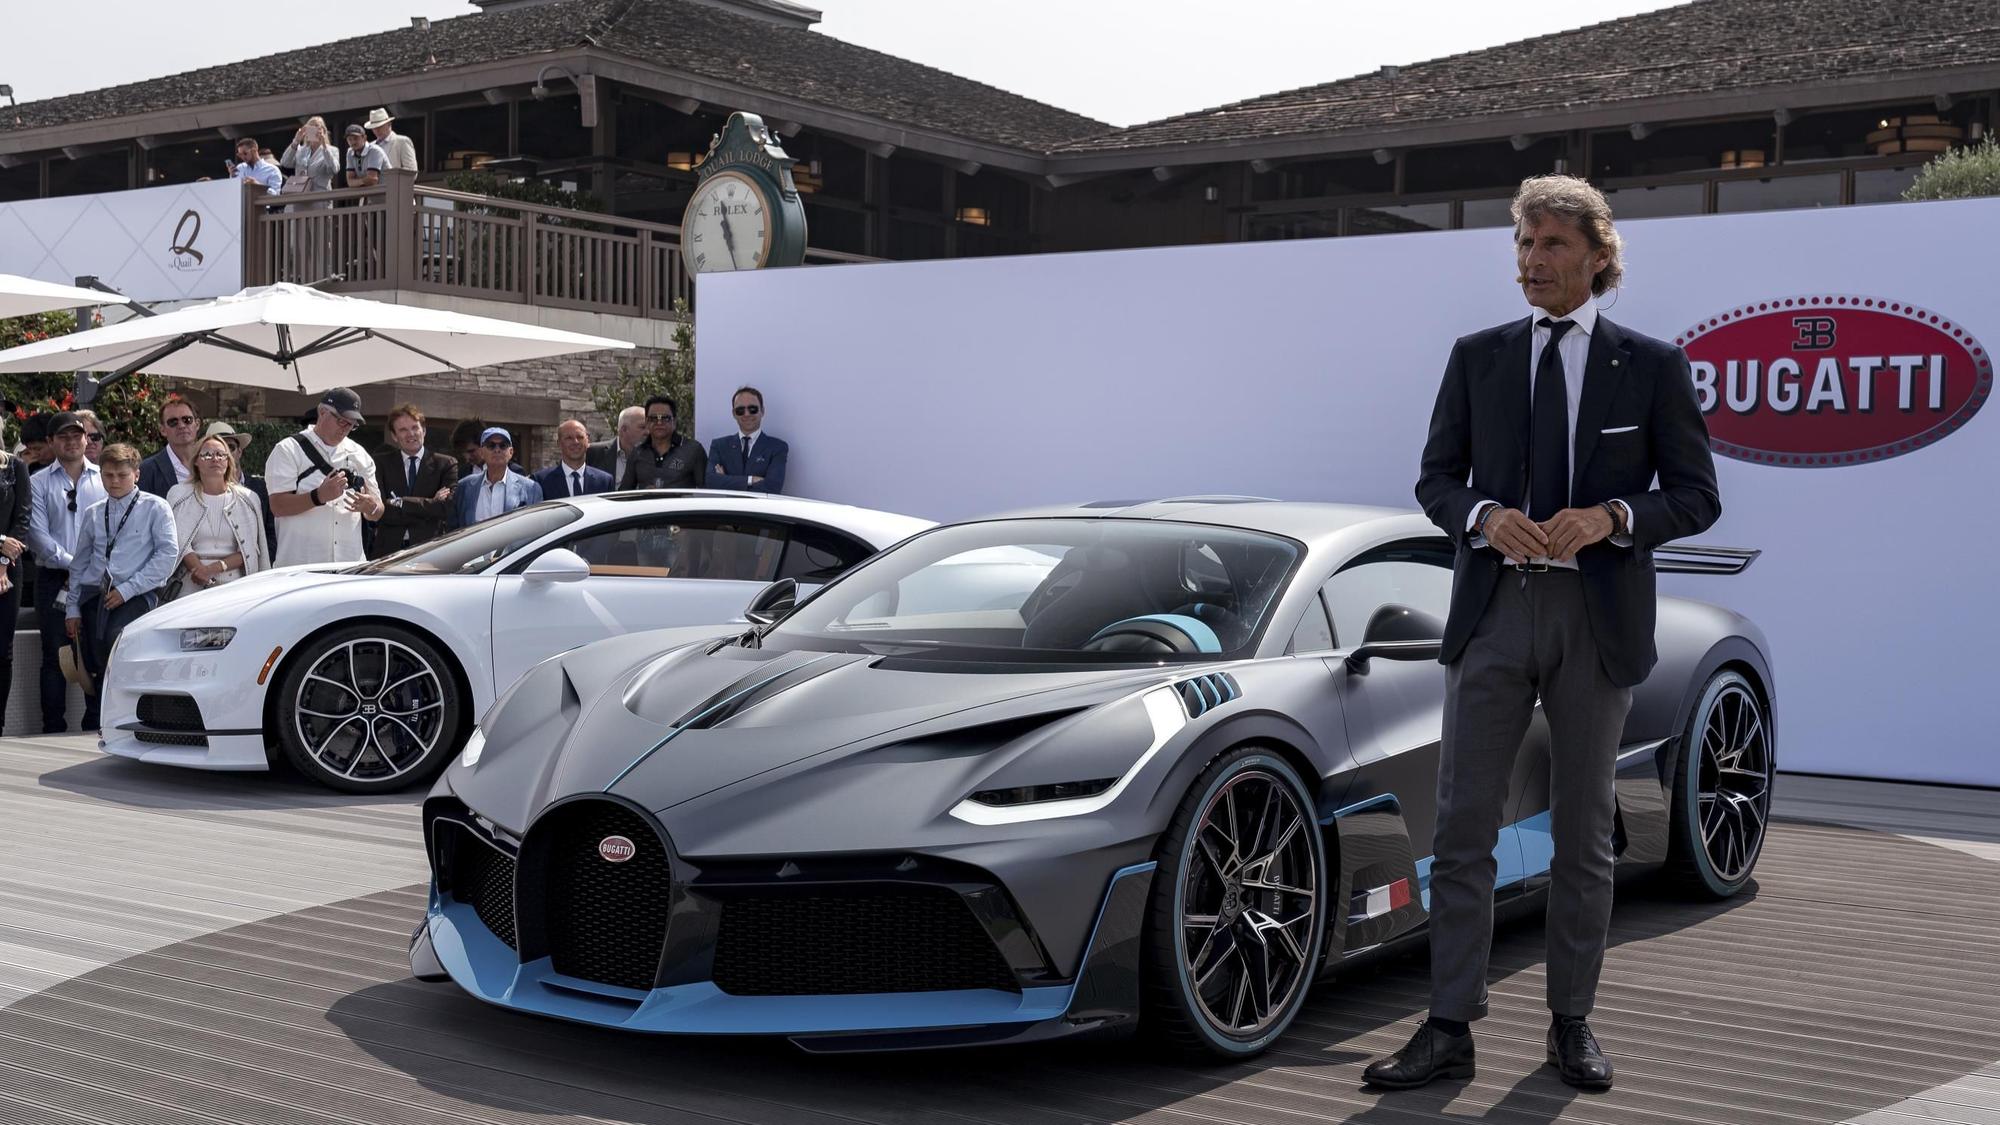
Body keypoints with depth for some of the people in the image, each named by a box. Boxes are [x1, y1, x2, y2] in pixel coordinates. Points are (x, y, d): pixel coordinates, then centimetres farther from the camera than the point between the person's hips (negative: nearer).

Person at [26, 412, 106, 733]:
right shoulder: (39, 483, 5)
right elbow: (37, 534, -3)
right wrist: (74, 564, -10)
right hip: (54, 578, -1)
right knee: (55, 656, 2)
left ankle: (96, 726, 8)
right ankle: (53, 729, 7)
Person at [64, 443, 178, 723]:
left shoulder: (155, 507, 2)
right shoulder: (92, 514, 16)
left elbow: (168, 553, -7)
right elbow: (80, 562, 20)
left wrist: (127, 589, -10)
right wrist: (72, 607, 15)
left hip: (137, 595, -5)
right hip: (94, 595, 5)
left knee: (117, 639, -31)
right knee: (95, 666, -4)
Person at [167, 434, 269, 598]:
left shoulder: (248, 499, 11)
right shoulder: (179, 494, 11)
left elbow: (250, 550, 4)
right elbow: (179, 543, 0)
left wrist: (215, 568, -11)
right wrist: (201, 571, -15)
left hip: (235, 584, 1)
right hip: (193, 584, -1)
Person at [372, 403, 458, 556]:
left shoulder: (446, 464, 6)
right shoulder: (381, 463, 8)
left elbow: (449, 509, -7)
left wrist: (400, 502, -9)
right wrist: (430, 505, -9)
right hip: (388, 551, 0)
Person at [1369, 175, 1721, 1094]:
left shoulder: (1651, 366, 4)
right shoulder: (1476, 358, 8)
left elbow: (1696, 495, 3)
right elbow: (1435, 479, 9)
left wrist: (1611, 516, -15)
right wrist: (1485, 516, -12)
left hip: (1598, 615, -1)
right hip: (1492, 611, 1)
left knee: (1584, 832, 8)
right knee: (1462, 826, -2)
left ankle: (1572, 1024, 20)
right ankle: (1450, 1027, 3)